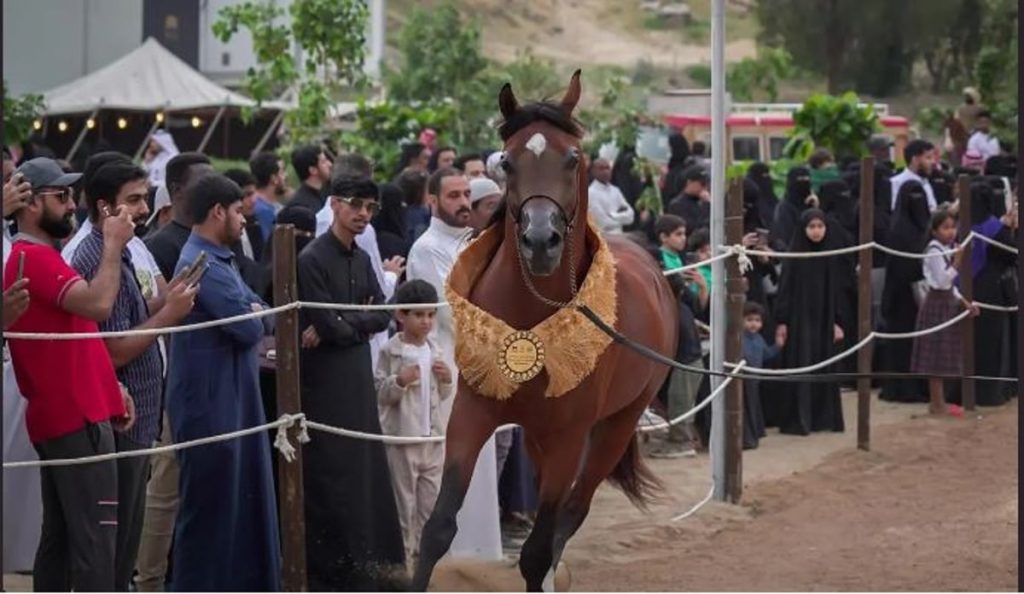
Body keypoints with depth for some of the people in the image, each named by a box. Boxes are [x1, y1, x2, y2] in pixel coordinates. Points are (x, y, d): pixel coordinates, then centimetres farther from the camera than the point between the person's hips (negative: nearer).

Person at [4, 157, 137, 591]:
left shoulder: (38, 257, 20)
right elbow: (98, 304, -27)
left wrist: (110, 386, 12)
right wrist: (113, 244, -15)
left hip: (61, 416, 11)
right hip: (77, 418, -11)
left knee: (59, 535, 12)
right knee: (95, 536, -12)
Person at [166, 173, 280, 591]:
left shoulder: (221, 261, 15)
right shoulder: (202, 265, -19)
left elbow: (262, 318, 14)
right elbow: (248, 328, -21)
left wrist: (255, 317, -7)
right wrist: (255, 319, 0)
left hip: (235, 399, 10)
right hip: (210, 404, -10)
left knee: (243, 500, 15)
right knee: (210, 505, -3)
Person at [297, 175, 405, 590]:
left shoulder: (362, 259, 12)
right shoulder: (312, 259, -13)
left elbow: (382, 315, 4)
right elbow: (325, 324, -19)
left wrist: (343, 324, -11)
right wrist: (362, 322, -3)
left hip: (358, 377, 8)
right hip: (324, 381, -8)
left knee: (363, 471, 11)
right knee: (328, 476, -4)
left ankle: (361, 565, 20)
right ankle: (325, 569, 2)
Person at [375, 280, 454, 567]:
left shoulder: (433, 351, 7)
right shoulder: (391, 352, -10)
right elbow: (379, 394, -10)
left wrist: (447, 379, -5)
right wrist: (400, 381, -26)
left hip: (432, 435, 5)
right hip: (402, 435, -5)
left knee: (431, 495, 11)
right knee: (404, 497, 3)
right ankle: (403, 547, 10)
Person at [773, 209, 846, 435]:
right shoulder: (794, 256, -7)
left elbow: (834, 290, 12)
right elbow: (785, 289, -9)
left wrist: (836, 322, 8)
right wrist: (781, 322, -14)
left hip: (823, 321, 5)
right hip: (799, 320, -5)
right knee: (799, 368, -5)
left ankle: (823, 417, 14)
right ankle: (795, 420, -2)